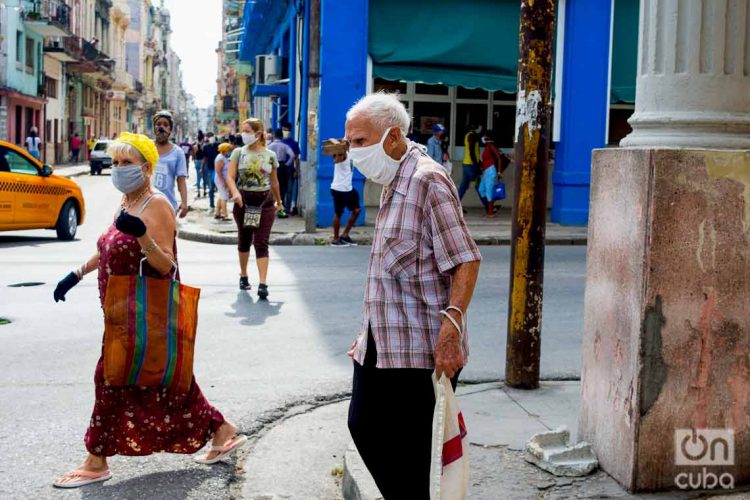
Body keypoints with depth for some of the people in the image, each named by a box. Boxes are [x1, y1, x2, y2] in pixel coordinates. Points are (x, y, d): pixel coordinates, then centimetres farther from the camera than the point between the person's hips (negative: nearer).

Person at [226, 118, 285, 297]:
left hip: (265, 201, -1)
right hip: (243, 201, 1)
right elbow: (230, 177, -6)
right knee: (244, 240, 13)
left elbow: (274, 181, 14)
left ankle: (263, 284, -15)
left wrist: (279, 201, 21)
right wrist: (235, 193, -24)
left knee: (261, 243, -9)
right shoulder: (238, 153, 2)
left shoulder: (270, 155, 3)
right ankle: (243, 276, 32)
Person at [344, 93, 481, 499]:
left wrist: (450, 327, -28)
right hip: (380, 347, 10)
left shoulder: (426, 180, -15)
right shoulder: (393, 184, 15)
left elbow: (465, 261, -20)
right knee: (364, 428, 17)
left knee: (406, 452, -2)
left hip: (420, 350, -10)